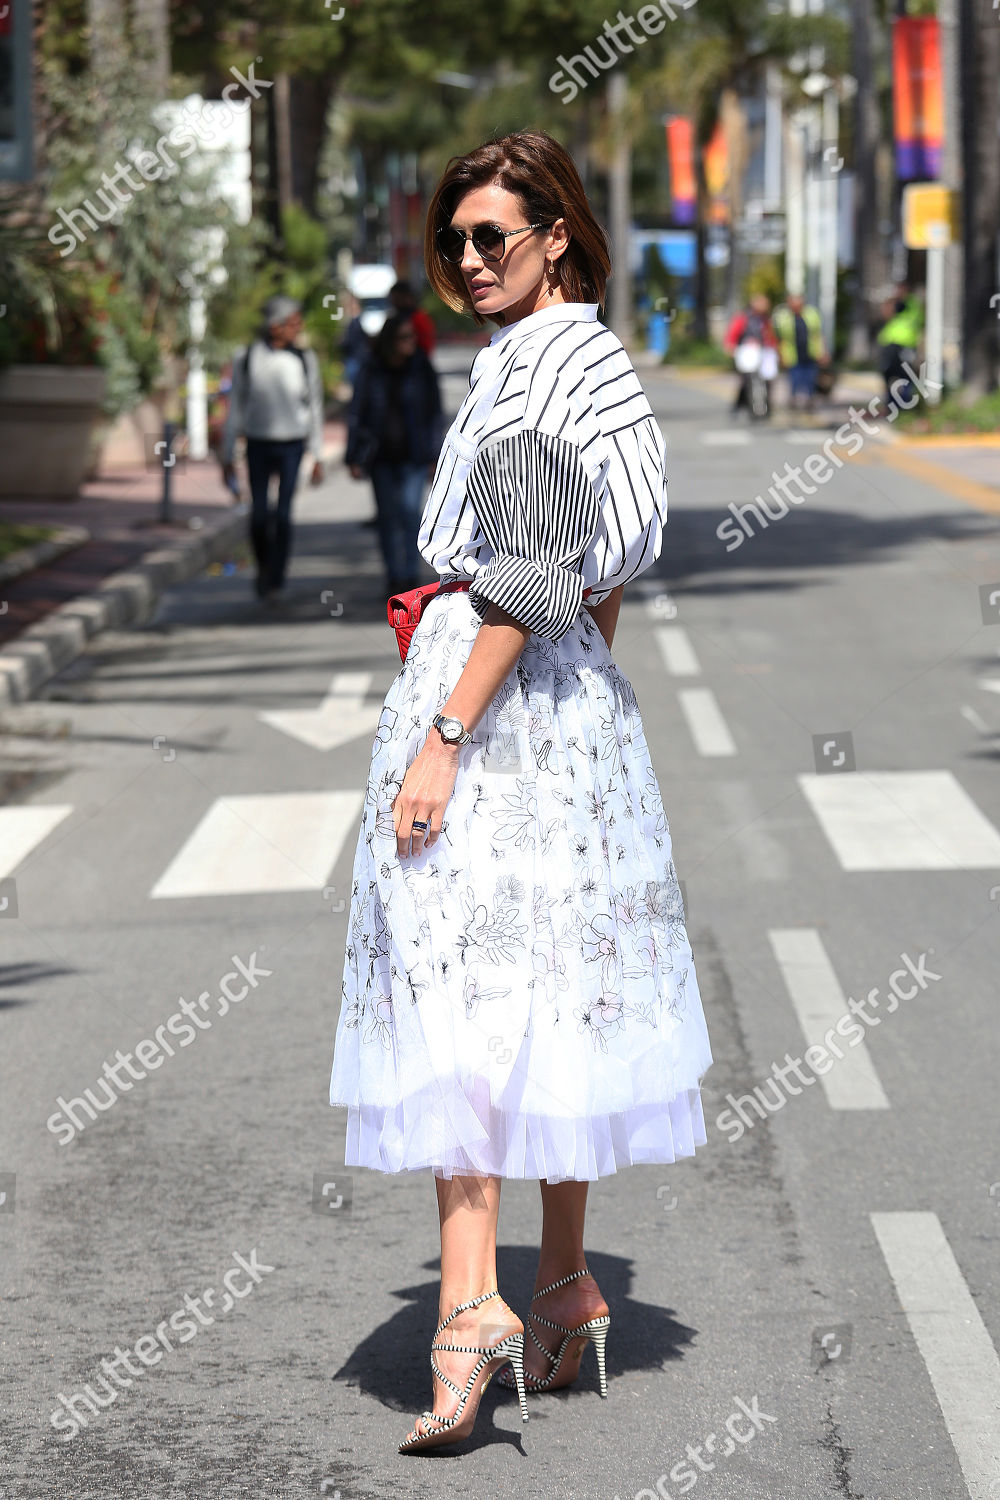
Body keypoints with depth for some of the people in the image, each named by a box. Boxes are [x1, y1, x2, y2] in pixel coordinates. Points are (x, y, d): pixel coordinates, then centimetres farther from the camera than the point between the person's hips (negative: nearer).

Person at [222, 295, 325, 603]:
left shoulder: (304, 359, 0)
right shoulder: (247, 358, -1)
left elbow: (314, 408, 6)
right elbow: (235, 408, 6)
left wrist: (318, 457, 5)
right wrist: (227, 456, 6)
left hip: (292, 443, 0)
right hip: (258, 443, 1)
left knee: (283, 515, -7)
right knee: (258, 515, 1)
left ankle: (275, 581, 3)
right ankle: (263, 569, 27)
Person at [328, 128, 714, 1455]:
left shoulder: (537, 371, -14)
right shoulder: (597, 360, 15)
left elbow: (529, 584, -21)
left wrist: (442, 737, -23)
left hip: (497, 694, -10)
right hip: (578, 704, 10)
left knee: (458, 984, -13)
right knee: (552, 983, 13)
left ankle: (472, 1300, -20)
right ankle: (565, 1283, 19)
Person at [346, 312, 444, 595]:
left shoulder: (421, 369, -2)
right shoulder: (372, 372, -2)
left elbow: (434, 414, 3)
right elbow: (357, 414, 3)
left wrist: (434, 457, 0)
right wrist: (354, 458, 0)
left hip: (413, 456, -1)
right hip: (382, 457, 2)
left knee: (409, 510, -15)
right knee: (387, 517, 6)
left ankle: (411, 576, -10)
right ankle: (394, 578, 17)